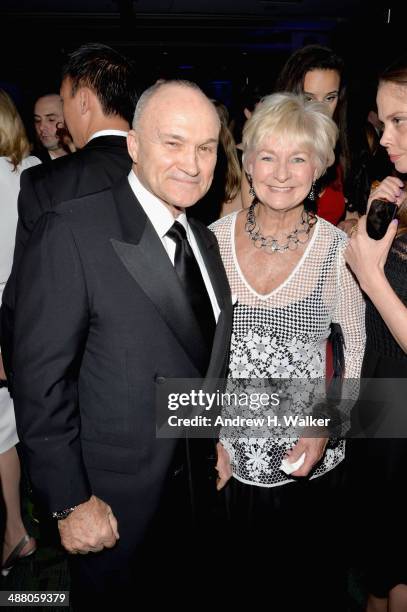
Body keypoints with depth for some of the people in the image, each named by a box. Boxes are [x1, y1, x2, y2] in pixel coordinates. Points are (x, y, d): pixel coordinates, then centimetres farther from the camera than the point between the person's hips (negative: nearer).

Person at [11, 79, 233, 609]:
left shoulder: (206, 241, 5)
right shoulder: (72, 232, -18)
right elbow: (40, 380, -19)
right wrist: (70, 503, -17)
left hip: (196, 489, 7)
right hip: (112, 505, -6)